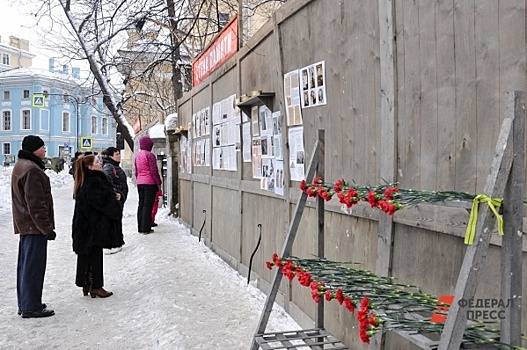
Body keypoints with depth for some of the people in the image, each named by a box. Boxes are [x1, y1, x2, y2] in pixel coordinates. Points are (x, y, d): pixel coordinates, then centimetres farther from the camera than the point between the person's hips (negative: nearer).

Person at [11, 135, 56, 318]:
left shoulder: (20, 166, 15)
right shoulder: (31, 169, -19)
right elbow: (36, 203, -23)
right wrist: (47, 227, -19)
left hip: (25, 225, 11)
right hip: (34, 226, -11)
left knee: (25, 264, 16)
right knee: (33, 265, -4)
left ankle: (25, 304, 25)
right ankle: (31, 307, 3)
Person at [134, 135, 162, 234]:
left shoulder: (137, 155, 12)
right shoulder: (149, 155, -11)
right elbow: (154, 171, -13)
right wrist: (158, 183, -9)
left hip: (140, 183, 7)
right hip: (150, 183, -7)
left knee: (141, 204, 12)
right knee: (148, 205, -4)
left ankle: (140, 227, 15)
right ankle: (146, 228, -4)